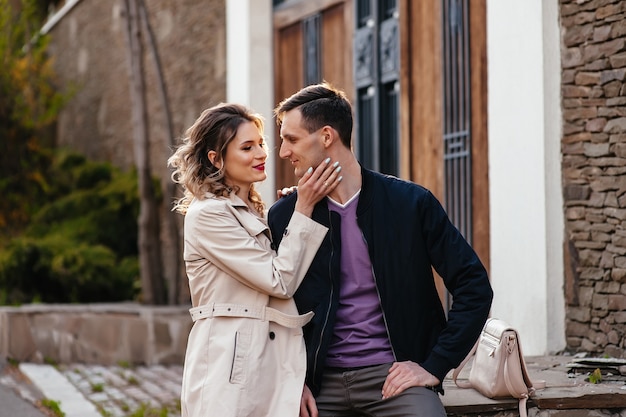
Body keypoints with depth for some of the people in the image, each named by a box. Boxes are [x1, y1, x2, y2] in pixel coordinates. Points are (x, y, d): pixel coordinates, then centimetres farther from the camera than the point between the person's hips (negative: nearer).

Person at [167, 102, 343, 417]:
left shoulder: (253, 214, 18)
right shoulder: (207, 214, -9)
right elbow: (279, 281, -12)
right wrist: (303, 209, -8)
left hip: (269, 365, 8)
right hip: (229, 370, -8)